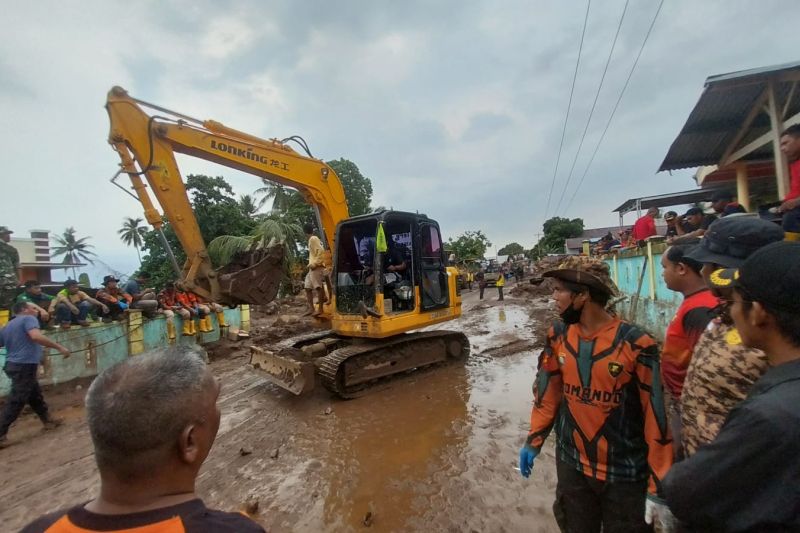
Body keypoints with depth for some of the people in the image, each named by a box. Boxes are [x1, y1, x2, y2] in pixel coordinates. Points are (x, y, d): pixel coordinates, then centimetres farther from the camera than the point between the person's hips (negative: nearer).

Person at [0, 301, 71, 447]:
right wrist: (59, 347, -26)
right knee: (15, 402, -4)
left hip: (13, 364, 10)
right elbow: (35, 336, -28)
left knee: (35, 396, 20)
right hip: (24, 366, -10)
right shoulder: (28, 319, -9)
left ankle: (48, 420, 32)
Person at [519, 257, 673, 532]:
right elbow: (548, 391, 3)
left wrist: (659, 486, -12)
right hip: (571, 463, 4)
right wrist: (534, 440, 5)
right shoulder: (558, 336, -7)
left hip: (625, 472, -4)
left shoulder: (635, 344, -21)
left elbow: (656, 417, -15)